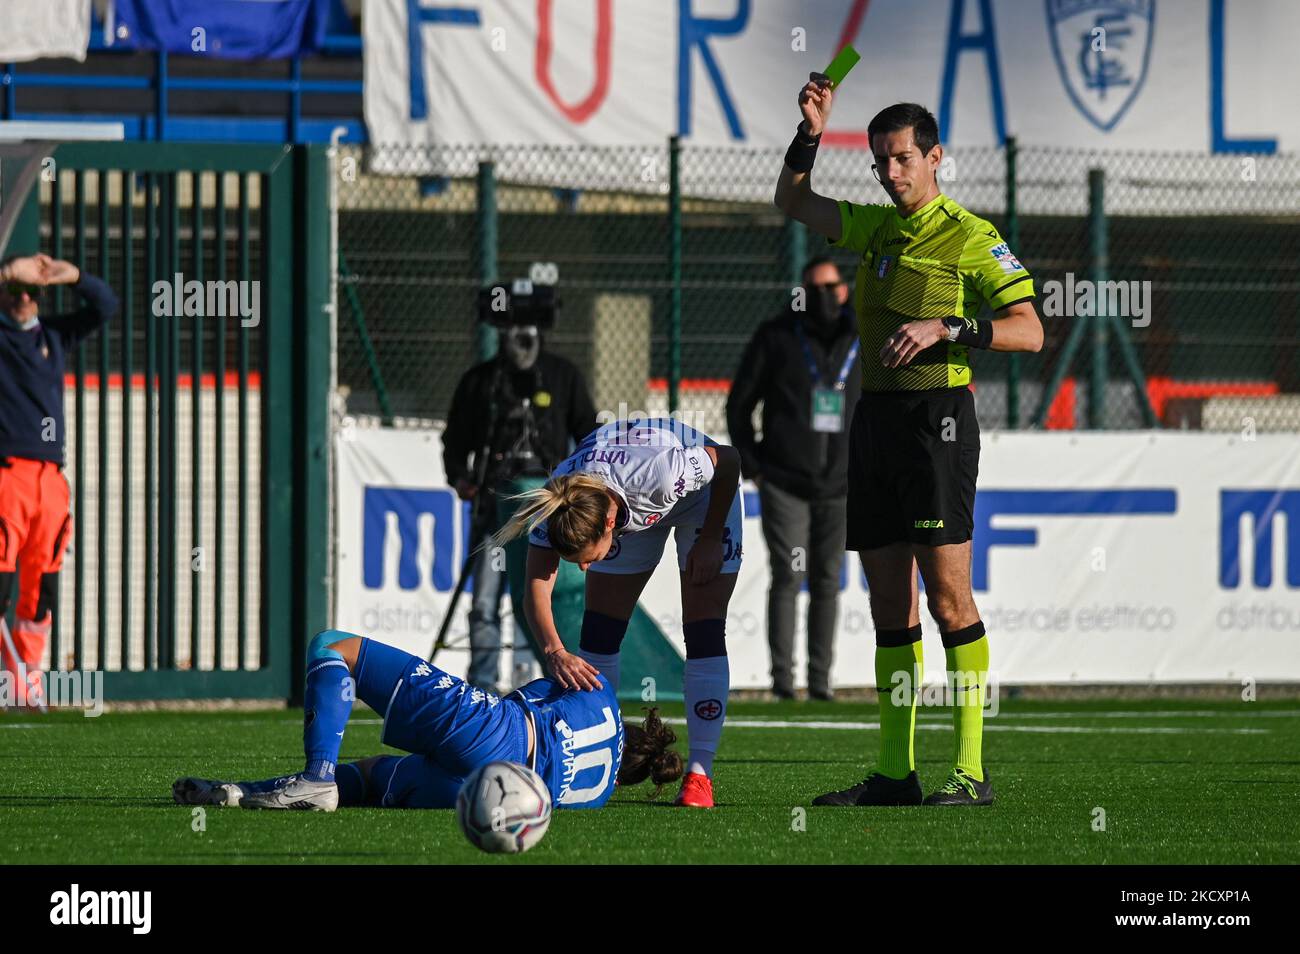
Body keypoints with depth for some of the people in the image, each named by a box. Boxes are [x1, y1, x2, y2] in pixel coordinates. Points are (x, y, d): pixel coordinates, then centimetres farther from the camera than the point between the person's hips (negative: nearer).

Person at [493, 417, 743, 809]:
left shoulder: (658, 473, -46)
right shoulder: (554, 508, -34)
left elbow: (727, 459, -26)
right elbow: (537, 589, -29)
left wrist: (711, 539, -20)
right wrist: (554, 651, -47)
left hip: (703, 493, -3)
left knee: (704, 635, -14)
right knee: (599, 631, -4)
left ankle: (700, 772, -12)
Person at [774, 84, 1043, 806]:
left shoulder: (973, 238, -3)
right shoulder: (877, 228, 17)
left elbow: (1029, 332, -7)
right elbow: (794, 202, 26)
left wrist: (945, 327, -18)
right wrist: (810, 133, 11)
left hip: (936, 415, -7)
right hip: (875, 416, 7)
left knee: (947, 595, -11)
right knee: (889, 601, 7)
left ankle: (970, 771, -11)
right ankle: (894, 771, 10)